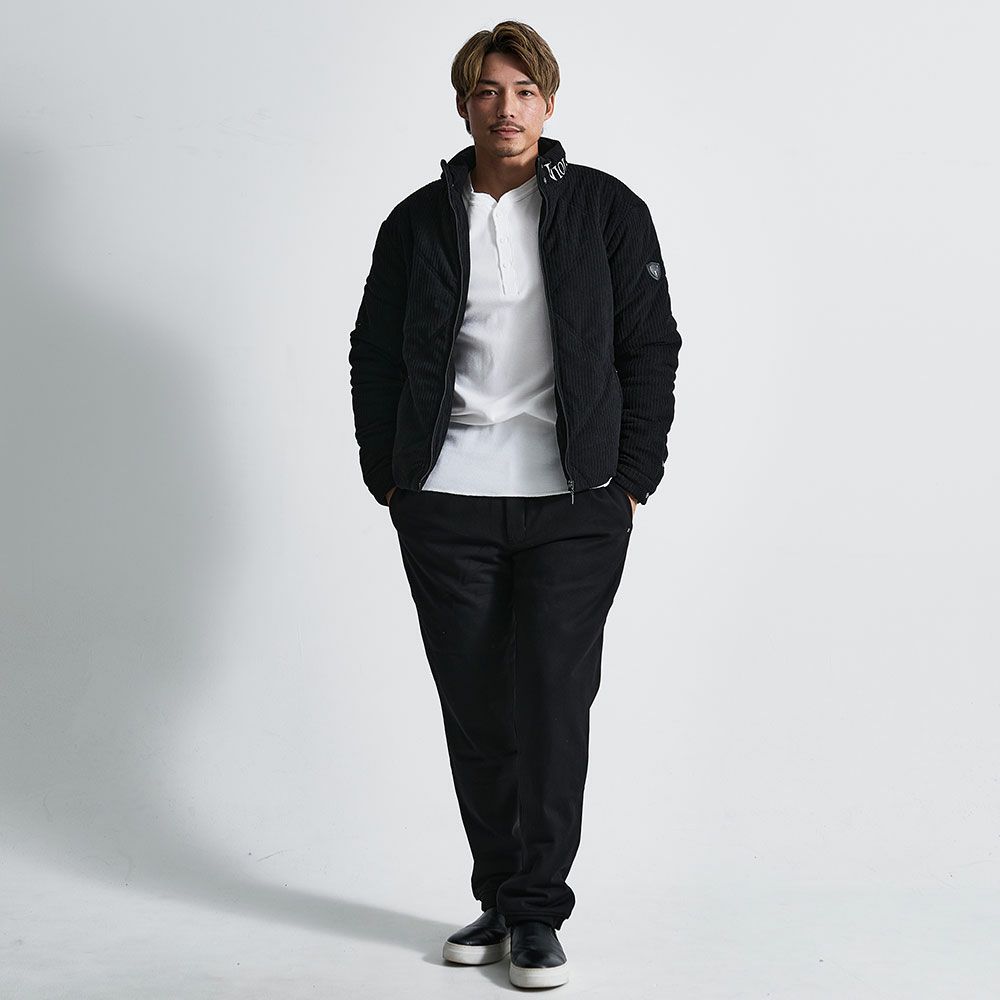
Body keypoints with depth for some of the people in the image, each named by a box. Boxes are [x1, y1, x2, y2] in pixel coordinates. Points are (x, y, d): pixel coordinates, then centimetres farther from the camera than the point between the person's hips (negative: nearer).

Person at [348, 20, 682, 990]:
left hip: (574, 506, -2)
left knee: (555, 701, -3)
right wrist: (388, 477, 6)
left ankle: (538, 911, 8)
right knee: (474, 707, 6)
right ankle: (499, 899, 20)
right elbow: (374, 355, 13)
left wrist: (633, 478, -2)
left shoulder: (607, 210, 4)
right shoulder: (419, 221, 8)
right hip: (446, 503, 2)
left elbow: (651, 346, 4)